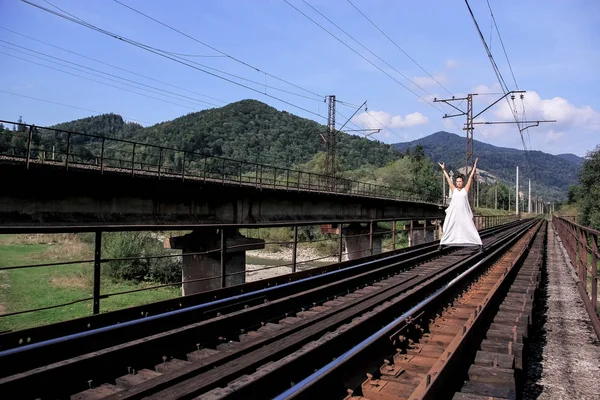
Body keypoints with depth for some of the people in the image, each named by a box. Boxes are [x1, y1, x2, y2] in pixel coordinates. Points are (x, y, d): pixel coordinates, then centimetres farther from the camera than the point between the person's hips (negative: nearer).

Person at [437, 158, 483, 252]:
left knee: (471, 228, -4)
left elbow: (471, 177, 4)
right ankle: (442, 243, 20)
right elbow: (448, 178, 13)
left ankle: (480, 244, -1)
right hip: (453, 213, 2)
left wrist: (474, 166, 3)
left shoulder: (465, 189, 4)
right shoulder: (454, 189, 9)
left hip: (464, 213, -2)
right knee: (448, 229, 9)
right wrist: (444, 169, 17)